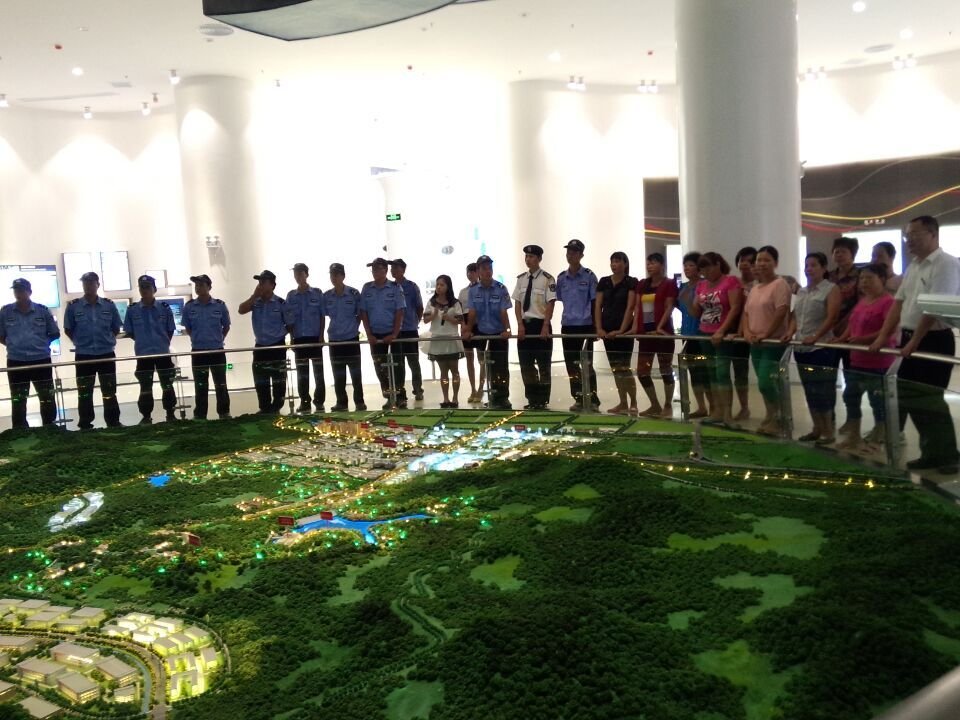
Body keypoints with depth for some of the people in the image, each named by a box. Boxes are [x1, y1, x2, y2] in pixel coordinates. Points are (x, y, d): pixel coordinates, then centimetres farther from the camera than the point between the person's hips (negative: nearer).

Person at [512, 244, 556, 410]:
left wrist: (545, 326, -15)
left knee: (543, 365, 3)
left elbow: (550, 304, -10)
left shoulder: (547, 278, -8)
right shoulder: (521, 278, 7)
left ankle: (542, 400, 13)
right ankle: (532, 399, 19)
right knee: (526, 364, 8)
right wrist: (520, 325, -3)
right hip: (525, 325, 5)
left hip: (541, 324, -5)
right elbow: (517, 303, 7)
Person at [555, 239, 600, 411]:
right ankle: (578, 399, 17)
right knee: (571, 365, 7)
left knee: (587, 364, -2)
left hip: (586, 325, -4)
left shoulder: (589, 276, -2)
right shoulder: (561, 278, 8)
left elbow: (595, 303, -3)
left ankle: (593, 400, 7)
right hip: (567, 326, 4)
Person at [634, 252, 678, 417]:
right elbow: (638, 307, 11)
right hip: (645, 331, 7)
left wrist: (660, 327, -19)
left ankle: (668, 406, 10)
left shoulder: (669, 283, -3)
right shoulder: (642, 284, 14)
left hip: (662, 331, -7)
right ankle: (655, 406, 18)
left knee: (665, 369, 1)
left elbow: (669, 307, -10)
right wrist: (635, 326, 0)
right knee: (642, 371, 6)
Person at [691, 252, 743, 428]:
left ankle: (728, 414, -8)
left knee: (722, 373, -11)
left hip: (723, 335, -7)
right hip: (705, 334, 7)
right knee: (712, 373, 9)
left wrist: (721, 331, -21)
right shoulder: (701, 285, 12)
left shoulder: (731, 281, -7)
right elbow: (696, 312, 15)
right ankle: (717, 411, 13)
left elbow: (735, 308, -14)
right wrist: (691, 303, -8)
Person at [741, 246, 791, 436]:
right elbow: (746, 312, 16)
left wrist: (765, 334, -19)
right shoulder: (755, 287, 15)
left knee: (765, 383, -13)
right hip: (755, 344, 8)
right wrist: (747, 331, -2)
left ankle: (778, 419, 3)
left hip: (773, 343, -8)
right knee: (767, 384, 12)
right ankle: (771, 418, 19)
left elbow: (782, 312, -18)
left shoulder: (780, 284, -10)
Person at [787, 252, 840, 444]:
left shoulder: (831, 289, -5)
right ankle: (817, 428, 21)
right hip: (801, 348, 7)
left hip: (821, 348, -7)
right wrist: (791, 331, 0)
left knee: (823, 389, -3)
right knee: (809, 389, 11)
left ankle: (828, 430, 7)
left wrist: (815, 337, -24)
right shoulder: (801, 291, 17)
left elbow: (831, 317, -15)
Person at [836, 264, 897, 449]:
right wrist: (840, 339, 4)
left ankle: (878, 439, 15)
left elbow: (890, 330, -25)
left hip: (879, 362, -9)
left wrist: (865, 339, -30)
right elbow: (853, 324, 19)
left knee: (878, 400, 2)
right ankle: (853, 437, 23)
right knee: (850, 396, 12)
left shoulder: (888, 301, -16)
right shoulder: (862, 301, 13)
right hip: (858, 359, 9)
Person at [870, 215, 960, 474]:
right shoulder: (913, 268, 15)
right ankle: (932, 453, 19)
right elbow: (899, 303, 14)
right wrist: (883, 336, 6)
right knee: (909, 396, 9)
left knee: (929, 399, -4)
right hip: (911, 339, 8)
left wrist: (914, 342, -20)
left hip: (934, 340, -8)